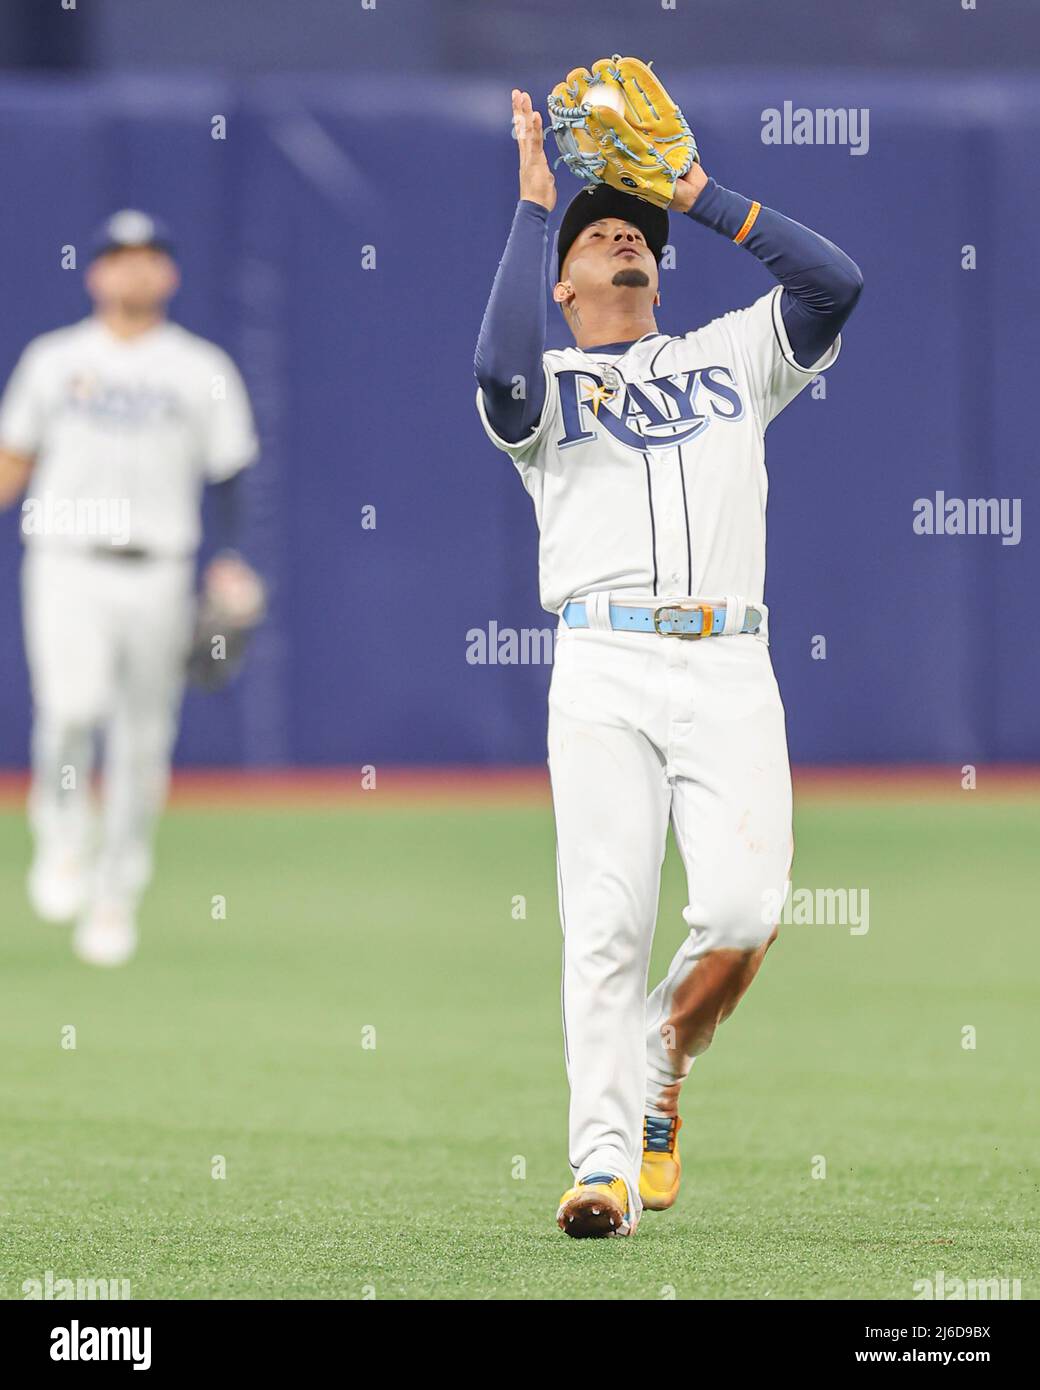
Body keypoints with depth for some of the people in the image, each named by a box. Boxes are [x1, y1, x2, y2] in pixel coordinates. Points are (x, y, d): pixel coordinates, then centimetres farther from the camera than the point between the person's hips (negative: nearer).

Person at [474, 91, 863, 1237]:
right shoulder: (544, 381, 15)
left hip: (730, 671, 2)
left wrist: (699, 194, 8)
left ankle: (657, 1077, 13)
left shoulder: (729, 357, 24)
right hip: (606, 668, -2)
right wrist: (534, 204, -3)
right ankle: (606, 1163, -8)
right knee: (607, 921, -10)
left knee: (742, 912, -14)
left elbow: (835, 283, 9)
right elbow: (498, 364, -10)